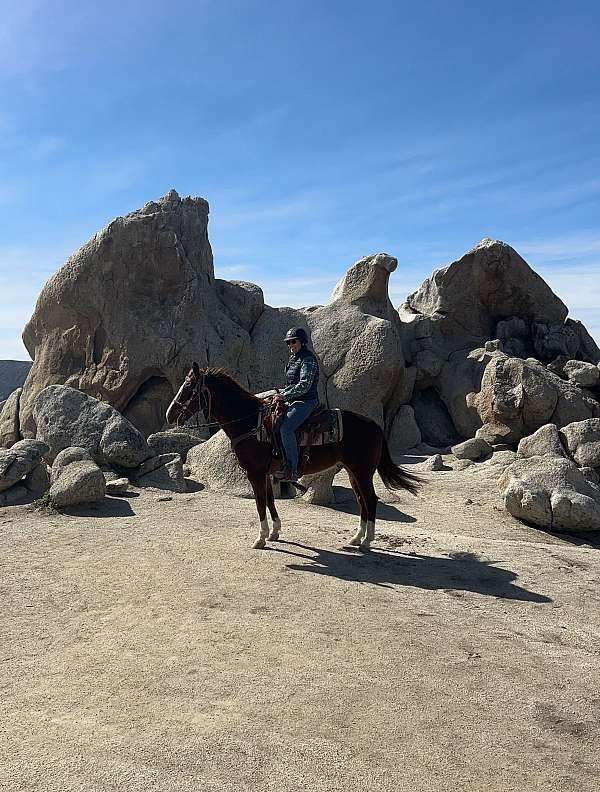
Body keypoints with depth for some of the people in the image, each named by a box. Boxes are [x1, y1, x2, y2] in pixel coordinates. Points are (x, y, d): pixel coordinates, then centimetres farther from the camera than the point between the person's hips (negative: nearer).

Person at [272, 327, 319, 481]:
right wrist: (282, 392, 10)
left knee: (285, 427, -28)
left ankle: (292, 470, -27)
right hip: (293, 401, 11)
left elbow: (304, 385, -21)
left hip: (306, 401, -10)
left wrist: (285, 395, -20)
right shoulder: (294, 358, 18)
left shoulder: (308, 359, -12)